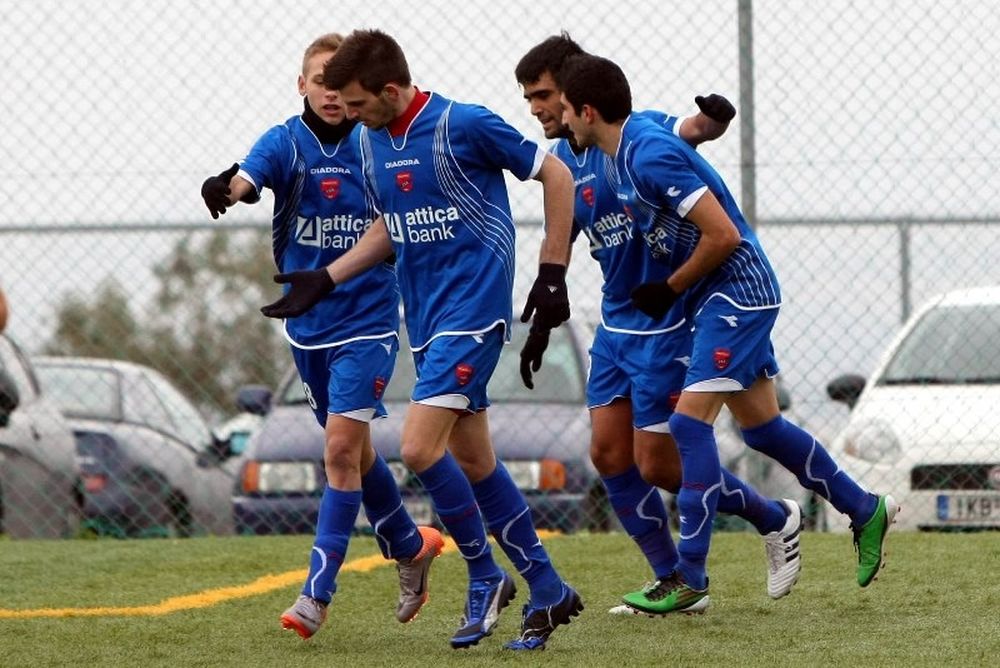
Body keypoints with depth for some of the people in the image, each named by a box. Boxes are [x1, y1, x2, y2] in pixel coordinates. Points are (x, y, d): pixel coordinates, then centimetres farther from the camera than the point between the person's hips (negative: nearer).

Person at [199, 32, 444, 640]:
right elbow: (247, 179, -27)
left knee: (342, 447, -13)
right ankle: (411, 545, 38)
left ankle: (318, 593, -11)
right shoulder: (285, 144, -6)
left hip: (368, 321, -3)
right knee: (352, 449, 16)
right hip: (308, 325, 3)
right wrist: (224, 189, -49)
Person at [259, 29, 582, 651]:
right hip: (426, 318, 8)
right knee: (473, 464, 9)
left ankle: (486, 576, 0)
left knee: (420, 447, -17)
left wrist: (553, 271, -8)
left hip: (474, 308, -8)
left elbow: (556, 174, -6)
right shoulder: (373, 141, 8)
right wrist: (325, 280, 14)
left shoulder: (464, 125, -14)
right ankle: (547, 590, 19)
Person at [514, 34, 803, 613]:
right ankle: (675, 582, 12)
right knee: (609, 454, 2)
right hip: (616, 323, 8)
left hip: (667, 324, -8)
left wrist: (714, 118, -54)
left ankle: (775, 518, 15)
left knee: (657, 466, -6)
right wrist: (541, 324, 13)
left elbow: (690, 129, -31)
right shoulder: (563, 161, 7)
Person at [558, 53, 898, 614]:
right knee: (762, 426, 14)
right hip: (739, 295, 10)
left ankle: (690, 577, -13)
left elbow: (723, 234, -24)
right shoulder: (632, 143, 7)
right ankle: (867, 511, 28)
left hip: (736, 291, -10)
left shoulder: (650, 156, -23)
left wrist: (670, 289, -11)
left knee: (691, 421, -13)